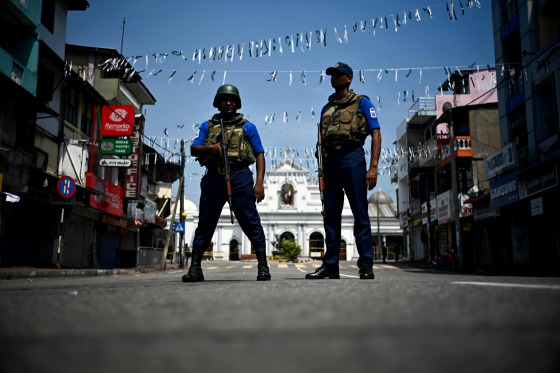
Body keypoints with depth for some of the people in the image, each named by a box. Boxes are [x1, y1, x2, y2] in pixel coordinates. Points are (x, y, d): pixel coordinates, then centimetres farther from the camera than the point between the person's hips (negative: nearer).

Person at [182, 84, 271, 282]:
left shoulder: (247, 126, 16)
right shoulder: (207, 126, 22)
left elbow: (259, 154, 10)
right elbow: (193, 149, 11)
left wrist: (260, 182, -4)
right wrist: (209, 148, -12)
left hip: (239, 176, -2)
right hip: (213, 177, 2)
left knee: (250, 221, -5)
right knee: (205, 222, 2)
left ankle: (263, 267, 0)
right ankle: (195, 268, 9)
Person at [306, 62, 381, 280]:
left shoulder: (361, 102, 8)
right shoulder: (326, 109, 23)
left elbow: (376, 135, 0)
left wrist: (373, 167, -12)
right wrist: (323, 170, 8)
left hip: (352, 158, -5)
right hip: (330, 162, 5)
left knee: (360, 213, -5)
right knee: (331, 215, 4)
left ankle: (366, 265, -1)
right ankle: (330, 265, 9)